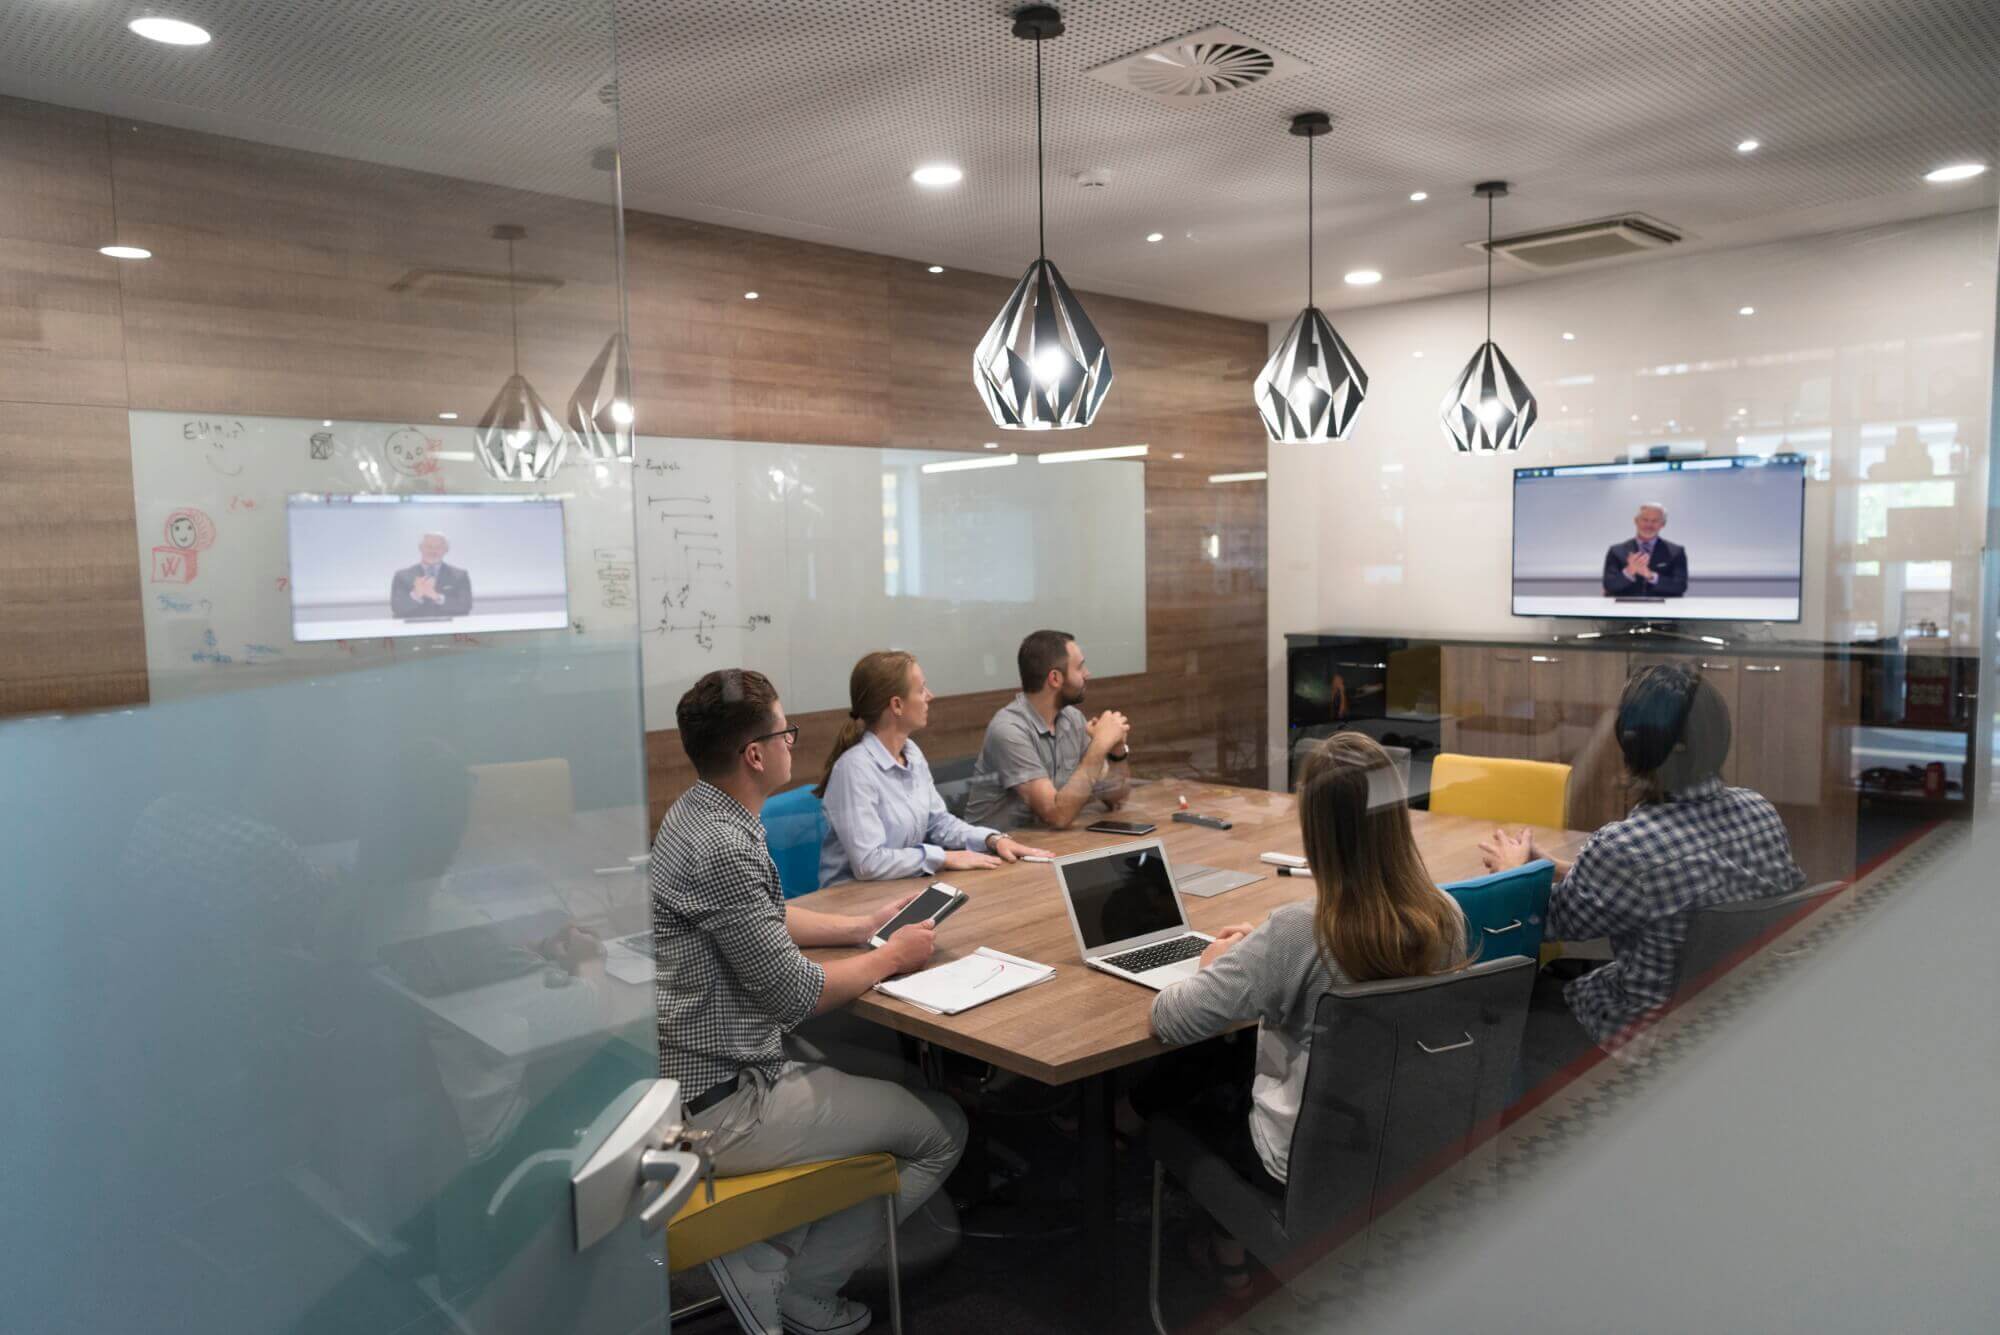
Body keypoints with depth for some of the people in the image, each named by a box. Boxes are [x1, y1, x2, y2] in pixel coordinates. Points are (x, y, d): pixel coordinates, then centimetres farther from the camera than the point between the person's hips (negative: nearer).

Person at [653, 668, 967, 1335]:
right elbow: (794, 993, -21)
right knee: (942, 1129, 0)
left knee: (885, 1089, 21)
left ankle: (759, 1257, 14)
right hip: (720, 1106, -10)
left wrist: (860, 926, 17)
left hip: (696, 1070, 10)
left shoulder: (701, 813, 6)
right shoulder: (720, 848, -26)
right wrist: (891, 957, -5)